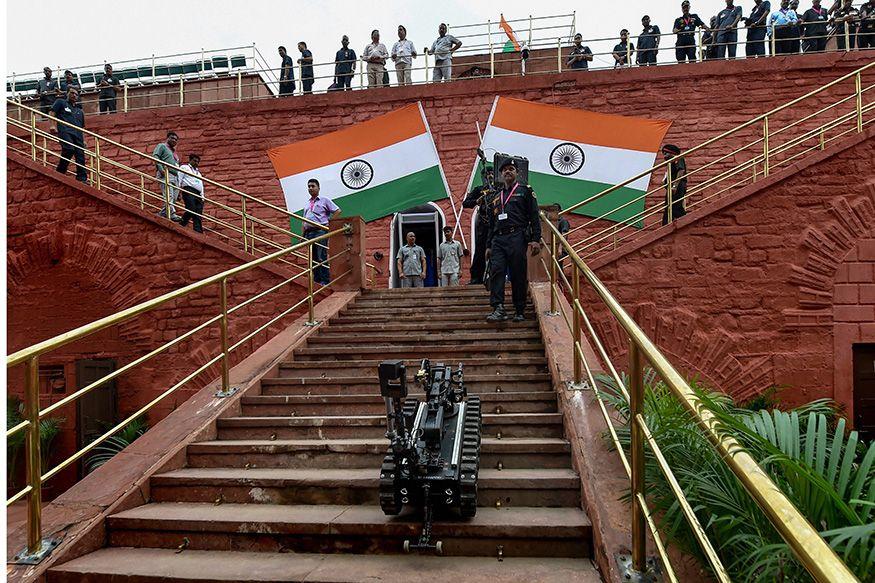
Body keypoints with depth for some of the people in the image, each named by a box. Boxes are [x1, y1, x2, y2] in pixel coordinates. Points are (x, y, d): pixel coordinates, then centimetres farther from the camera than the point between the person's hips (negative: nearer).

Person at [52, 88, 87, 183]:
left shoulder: (80, 111, 32)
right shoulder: (61, 102, 20)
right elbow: (52, 113, 8)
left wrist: (83, 140, 18)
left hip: (77, 134, 5)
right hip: (65, 131, -5)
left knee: (80, 155, -7)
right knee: (69, 149, -29)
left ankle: (82, 178, -9)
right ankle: (60, 172, -18)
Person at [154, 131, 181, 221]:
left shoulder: (175, 152, 33)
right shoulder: (162, 146, 11)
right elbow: (155, 156, -6)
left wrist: (179, 180, 22)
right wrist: (160, 169, -18)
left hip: (175, 177, 8)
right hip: (166, 175, -8)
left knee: (173, 199, -3)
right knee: (168, 196, -22)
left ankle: (161, 214, 0)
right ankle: (172, 214, -36)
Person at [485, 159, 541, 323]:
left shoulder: (525, 191, 11)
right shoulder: (497, 197, 26)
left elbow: (534, 216, 3)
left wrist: (536, 239, -9)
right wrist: (488, 245, 20)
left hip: (517, 237, -4)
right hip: (498, 240, 4)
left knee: (518, 276, -4)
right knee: (496, 271, -14)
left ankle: (520, 312, 3)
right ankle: (498, 309, -21)